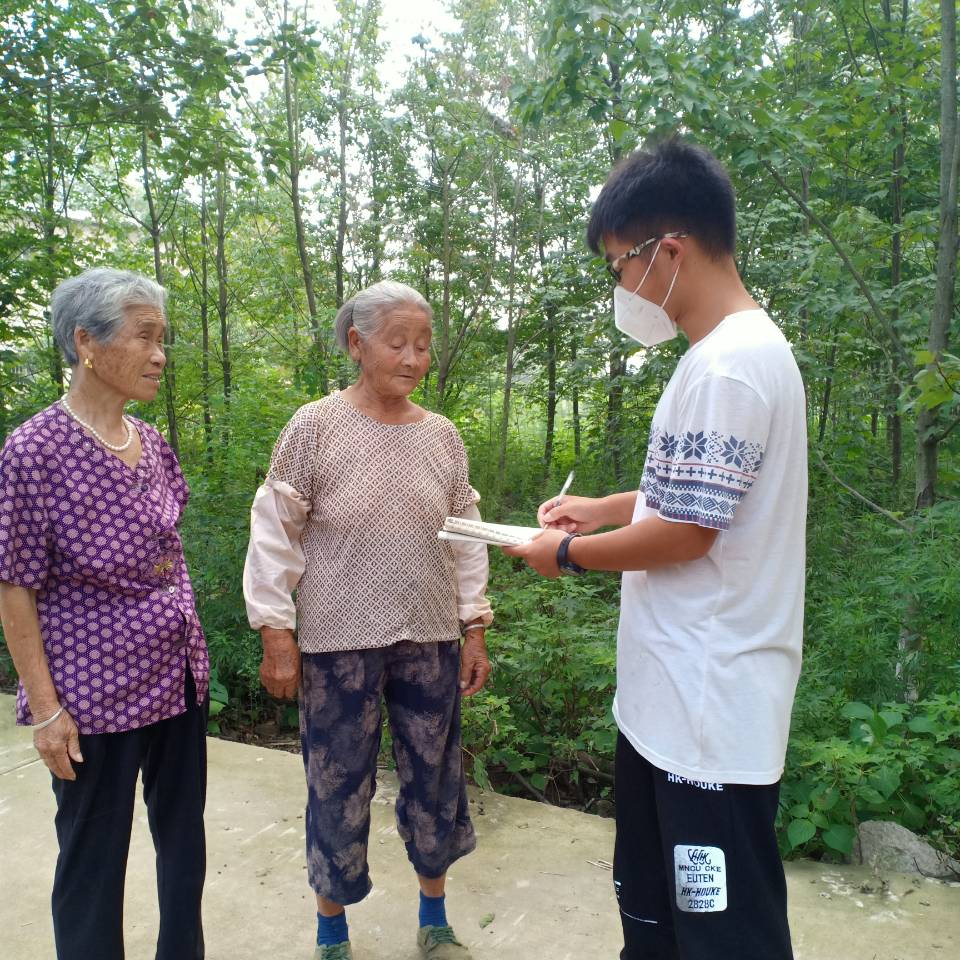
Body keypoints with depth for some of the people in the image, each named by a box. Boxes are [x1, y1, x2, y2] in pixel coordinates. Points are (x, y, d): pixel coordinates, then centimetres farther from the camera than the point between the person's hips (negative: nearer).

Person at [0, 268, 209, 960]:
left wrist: (193, 656, 14)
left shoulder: (151, 442, 4)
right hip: (98, 691, -6)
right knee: (94, 854, 11)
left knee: (184, 837, 18)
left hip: (179, 677, 6)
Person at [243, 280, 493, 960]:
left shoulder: (442, 436, 3)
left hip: (429, 638, 4)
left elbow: (465, 539, 8)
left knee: (435, 776, 14)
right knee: (339, 785, 9)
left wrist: (475, 629, 6)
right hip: (339, 644, -3)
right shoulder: (315, 427, -7)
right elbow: (276, 533, -6)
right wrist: (277, 635, -8)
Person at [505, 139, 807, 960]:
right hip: (670, 697, 10)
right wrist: (605, 507, 14)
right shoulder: (741, 349, 11)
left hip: (711, 714, -10)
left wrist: (570, 554, -7)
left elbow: (685, 532, -22)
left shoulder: (726, 368, -22)